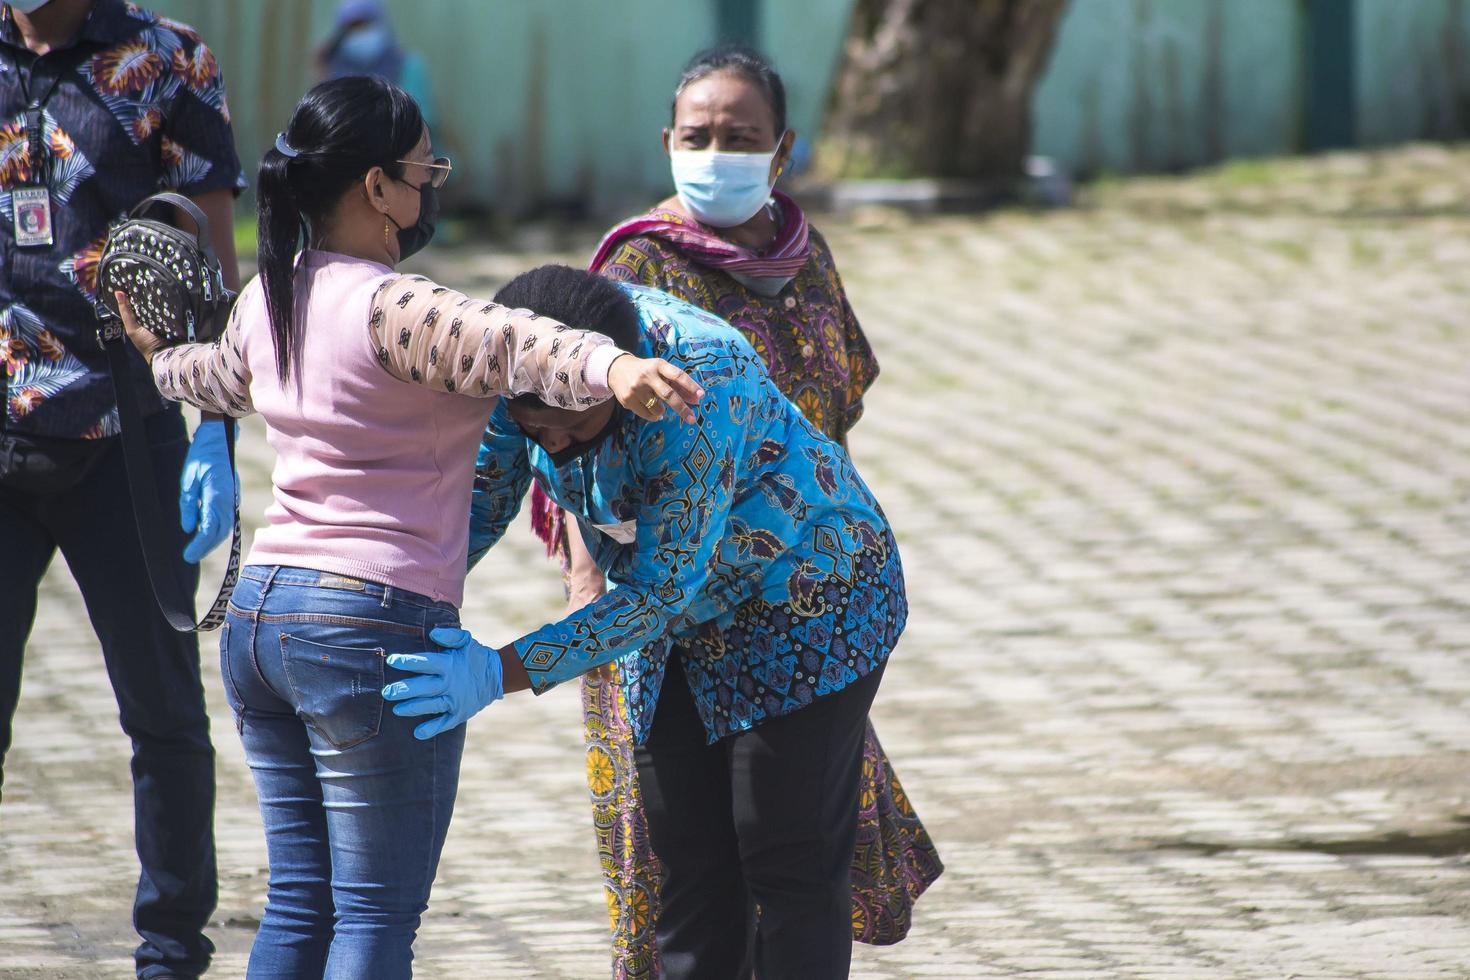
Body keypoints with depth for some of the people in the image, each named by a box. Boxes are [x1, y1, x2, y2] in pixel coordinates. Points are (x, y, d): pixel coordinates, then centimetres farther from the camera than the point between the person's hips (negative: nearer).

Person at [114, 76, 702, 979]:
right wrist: (610, 366, -53)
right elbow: (509, 346, -36)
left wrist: (161, 361, 57)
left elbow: (226, 378, 33)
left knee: (300, 897, 14)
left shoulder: (270, 301, 10)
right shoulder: (390, 309, -16)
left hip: (257, 612, 8)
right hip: (378, 620, -8)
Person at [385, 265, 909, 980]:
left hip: (807, 603, -6)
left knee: (790, 866, -7)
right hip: (685, 626, 7)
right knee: (691, 866, 5)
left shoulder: (703, 384, -38)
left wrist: (502, 675, -42)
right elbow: (479, 506, -5)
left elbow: (664, 589, -36)